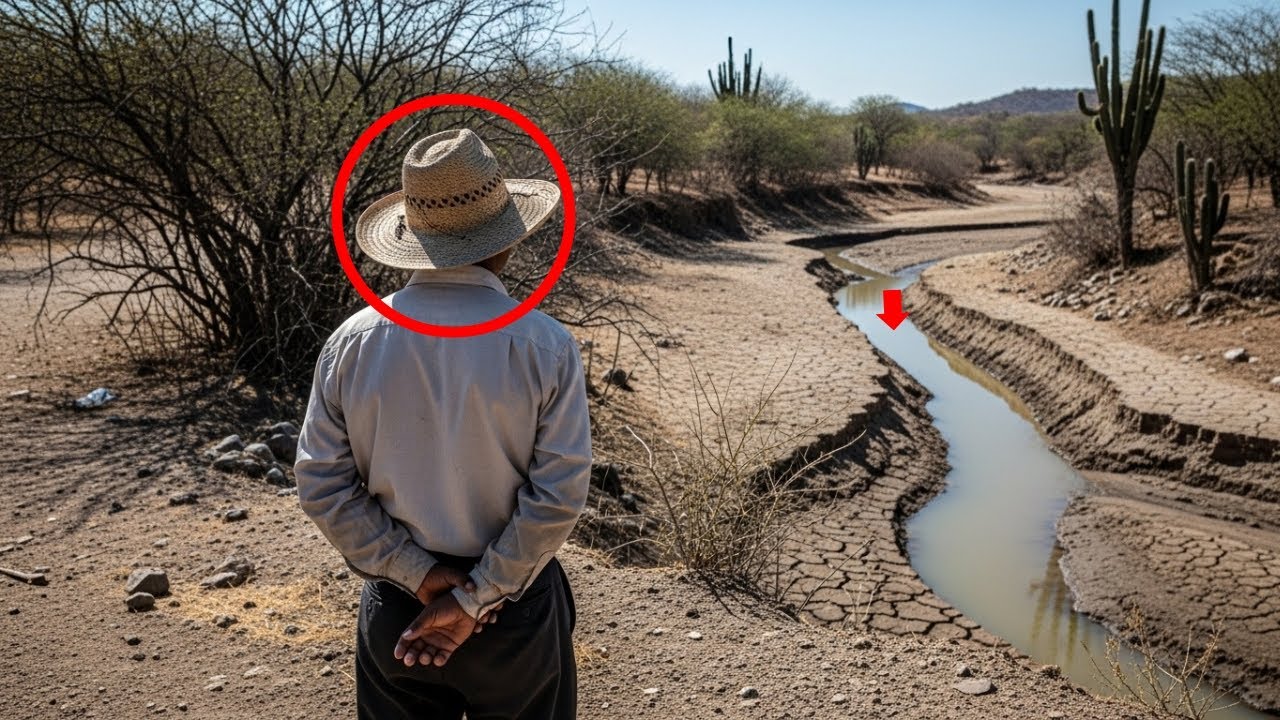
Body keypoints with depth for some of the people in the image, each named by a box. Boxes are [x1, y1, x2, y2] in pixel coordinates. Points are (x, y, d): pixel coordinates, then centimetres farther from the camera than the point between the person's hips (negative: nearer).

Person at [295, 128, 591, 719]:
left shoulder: (352, 341, -10)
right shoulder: (544, 345, -18)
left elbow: (322, 488, -8)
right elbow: (558, 497, -18)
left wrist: (420, 574, -6)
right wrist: (476, 601, -11)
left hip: (394, 607, 3)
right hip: (515, 610, -2)